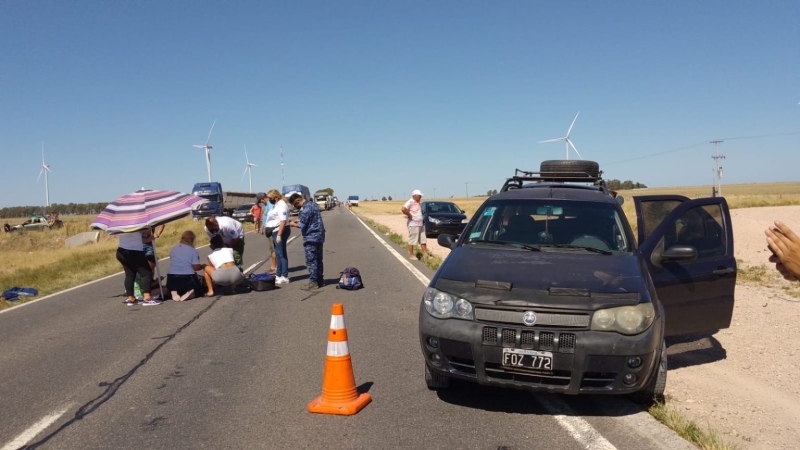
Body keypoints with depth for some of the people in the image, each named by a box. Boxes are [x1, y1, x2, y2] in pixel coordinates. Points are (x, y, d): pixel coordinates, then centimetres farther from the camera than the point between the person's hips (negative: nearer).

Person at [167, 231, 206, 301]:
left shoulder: (173, 249, 8)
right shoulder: (193, 250, -7)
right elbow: (196, 267, -12)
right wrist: (203, 266, 9)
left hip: (172, 278, 4)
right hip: (187, 278, -4)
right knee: (197, 290, 23)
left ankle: (174, 293, -2)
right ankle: (190, 293, -12)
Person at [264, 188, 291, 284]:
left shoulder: (281, 205, -15)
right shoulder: (276, 205, 16)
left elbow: (283, 221, -24)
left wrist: (279, 234, -28)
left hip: (280, 231, -10)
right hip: (276, 231, 10)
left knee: (281, 253, -8)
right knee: (278, 254, 15)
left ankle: (284, 277, -4)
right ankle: (279, 275, 23)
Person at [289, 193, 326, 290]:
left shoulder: (305, 209, -18)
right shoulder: (313, 204, 12)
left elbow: (302, 225, -19)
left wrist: (293, 224, -1)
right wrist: (300, 220, 16)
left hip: (311, 238, -10)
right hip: (319, 236, 10)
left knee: (311, 261, -4)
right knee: (318, 260, 15)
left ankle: (313, 282, -2)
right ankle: (320, 280, 21)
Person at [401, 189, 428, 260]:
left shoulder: (418, 203, 14)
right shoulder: (410, 202, -13)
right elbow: (403, 209, -29)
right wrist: (409, 215, -20)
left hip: (420, 224, 9)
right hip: (413, 224, -9)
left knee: (423, 240, 11)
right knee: (412, 240, -2)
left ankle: (425, 254, 17)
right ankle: (411, 255, 6)